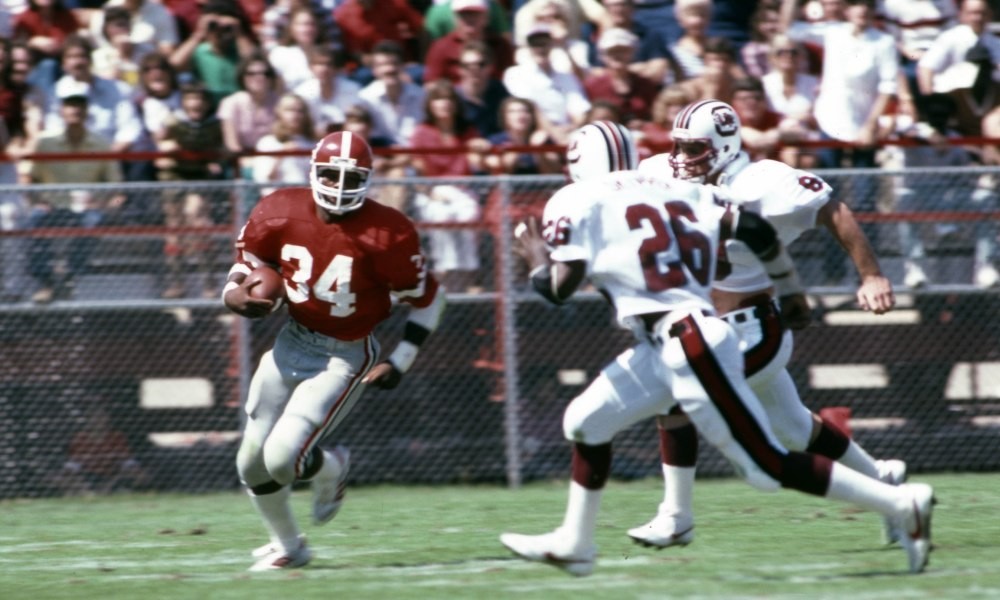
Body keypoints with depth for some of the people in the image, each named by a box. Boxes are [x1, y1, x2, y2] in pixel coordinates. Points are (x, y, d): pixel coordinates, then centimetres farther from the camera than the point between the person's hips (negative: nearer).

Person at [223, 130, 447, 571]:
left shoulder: (385, 234, -20)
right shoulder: (282, 214, -9)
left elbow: (428, 299, -8)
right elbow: (248, 261, 7)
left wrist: (400, 362, -12)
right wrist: (235, 294, -17)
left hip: (344, 357, -5)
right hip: (292, 344, 5)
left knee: (283, 457, -19)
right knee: (252, 463, 9)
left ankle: (331, 467, 18)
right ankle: (287, 546, 36)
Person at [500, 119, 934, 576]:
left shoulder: (577, 202, -1)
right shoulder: (676, 190, 17)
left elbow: (560, 287, -7)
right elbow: (755, 230, 10)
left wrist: (537, 261, 15)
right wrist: (791, 290, 25)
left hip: (690, 344, -9)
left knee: (769, 466, -5)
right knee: (587, 423, 20)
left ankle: (902, 506, -7)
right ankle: (573, 544, 31)